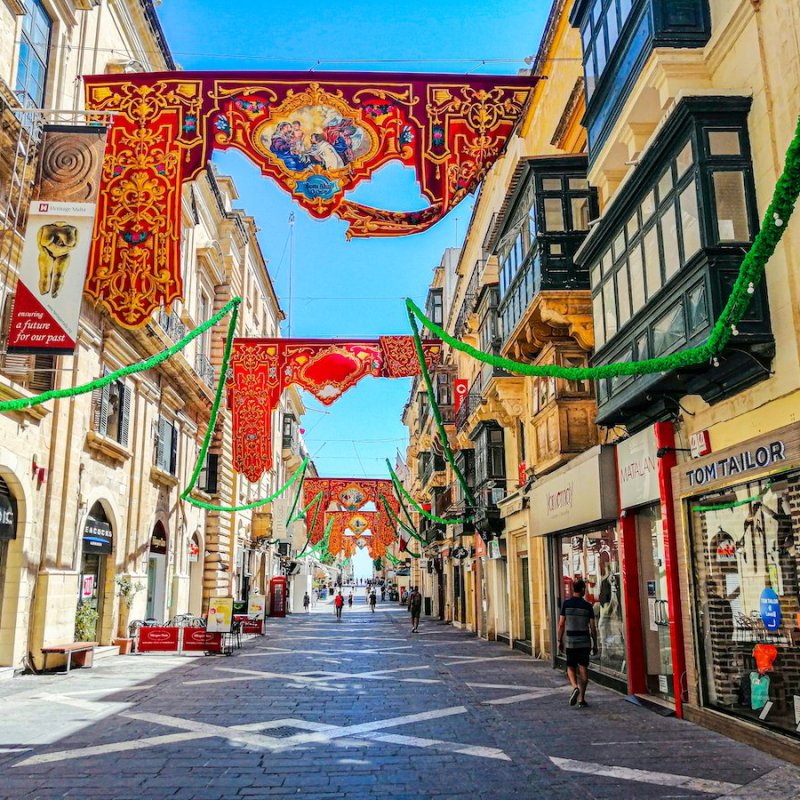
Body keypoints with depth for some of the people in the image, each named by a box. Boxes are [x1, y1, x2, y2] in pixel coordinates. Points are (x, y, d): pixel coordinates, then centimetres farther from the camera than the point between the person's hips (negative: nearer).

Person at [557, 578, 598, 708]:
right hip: (585, 642, 0)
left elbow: (561, 624, -3)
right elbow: (593, 627, -1)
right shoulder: (587, 606, -3)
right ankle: (581, 698, 8)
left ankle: (575, 687, -14)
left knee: (570, 667, 13)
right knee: (583, 669, 7)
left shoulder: (566, 604, -4)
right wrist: (595, 644, 9)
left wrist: (560, 641, 7)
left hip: (571, 642, 0)